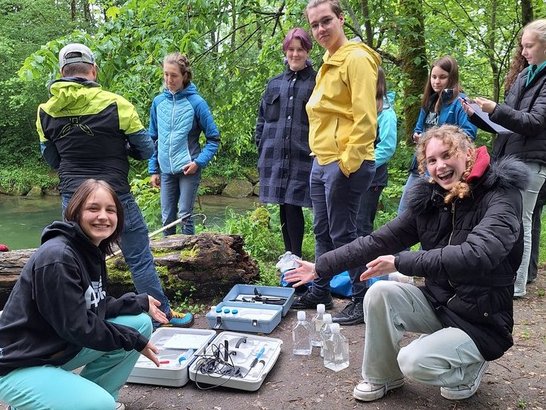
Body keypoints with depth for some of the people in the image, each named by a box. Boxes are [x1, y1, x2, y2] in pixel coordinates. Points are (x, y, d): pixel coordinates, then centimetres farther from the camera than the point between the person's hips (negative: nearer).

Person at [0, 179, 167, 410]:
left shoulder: (92, 250, 3)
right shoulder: (57, 257, -25)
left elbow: (98, 308, 10)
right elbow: (77, 326, -24)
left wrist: (141, 303, 2)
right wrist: (134, 341, -16)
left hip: (61, 349, 9)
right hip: (21, 366, -9)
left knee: (140, 323, 2)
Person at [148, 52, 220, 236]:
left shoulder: (196, 102, -7)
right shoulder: (158, 101, 4)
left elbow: (213, 138, -3)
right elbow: (153, 138, 12)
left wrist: (199, 162, -14)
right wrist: (153, 169, 10)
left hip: (188, 169, -4)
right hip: (166, 170, 4)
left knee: (185, 216, 0)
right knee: (167, 218, 10)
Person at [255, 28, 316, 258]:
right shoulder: (274, 84, 15)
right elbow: (262, 118, 17)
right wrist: (262, 146, 8)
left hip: (303, 158, -4)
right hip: (275, 157, 4)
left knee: (293, 205, -7)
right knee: (283, 207, 9)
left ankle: (296, 256, 6)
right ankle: (289, 255, 21)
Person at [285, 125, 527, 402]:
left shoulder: (501, 196, -18)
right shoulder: (429, 201, -2)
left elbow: (476, 255, -36)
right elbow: (379, 241, -1)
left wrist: (401, 262, -35)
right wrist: (322, 267, -5)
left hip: (482, 320, -5)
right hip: (437, 303, 5)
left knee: (415, 362, -24)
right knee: (380, 293, -18)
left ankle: (469, 367, 9)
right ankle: (382, 377, 4)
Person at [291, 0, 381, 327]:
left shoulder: (356, 58, -11)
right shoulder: (330, 62, 18)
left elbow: (365, 117, -19)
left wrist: (349, 161, -20)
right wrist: (321, 156, 18)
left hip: (345, 163, -10)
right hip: (322, 162, 10)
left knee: (342, 234, -3)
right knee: (322, 231, 16)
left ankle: (363, 301, 10)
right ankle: (320, 292, 29)